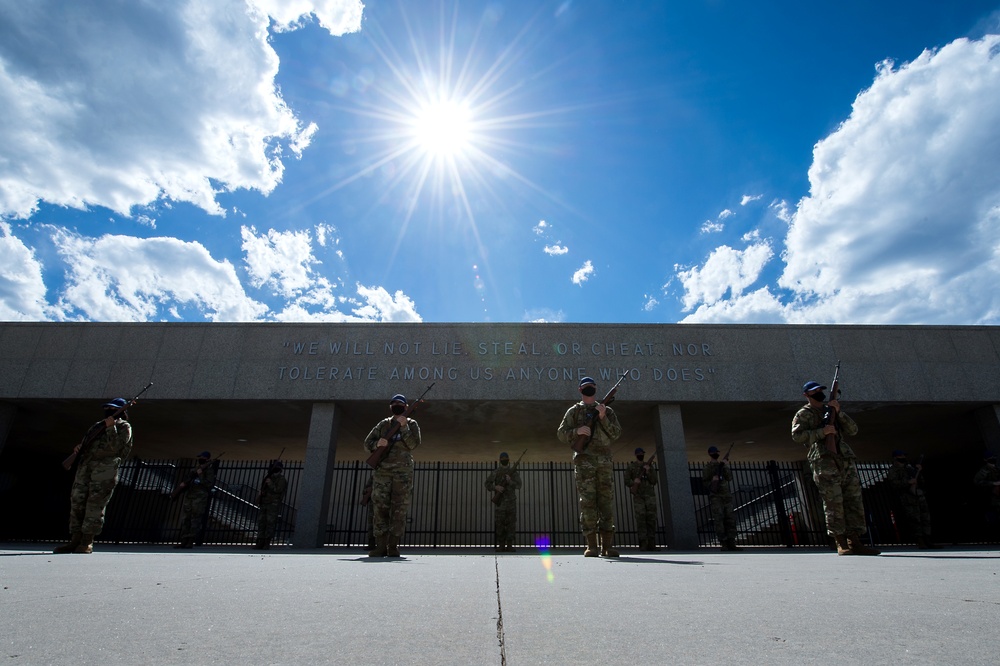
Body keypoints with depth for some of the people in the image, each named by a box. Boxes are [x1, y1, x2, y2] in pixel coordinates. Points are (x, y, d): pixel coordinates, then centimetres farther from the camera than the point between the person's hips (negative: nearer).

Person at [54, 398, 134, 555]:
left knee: (95, 504, -8)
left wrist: (111, 427, -13)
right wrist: (79, 447, 10)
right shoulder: (97, 425, 26)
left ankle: (87, 543, -4)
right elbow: (85, 441, 32)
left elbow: (115, 447, -8)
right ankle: (75, 540, 8)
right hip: (85, 464, 7)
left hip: (105, 467, -7)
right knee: (77, 501, 3)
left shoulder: (124, 427, 5)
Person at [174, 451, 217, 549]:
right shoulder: (193, 471, 19)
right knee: (185, 520, 4)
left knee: (195, 520, -6)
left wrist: (201, 475, -16)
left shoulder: (209, 471, -1)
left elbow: (209, 485, -14)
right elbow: (186, 481, 25)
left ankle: (190, 542, -3)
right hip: (188, 497, 7)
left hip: (200, 498, -7)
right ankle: (184, 542, 8)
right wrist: (183, 484, 3)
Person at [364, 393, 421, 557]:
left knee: (399, 510, -3)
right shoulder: (383, 424, 15)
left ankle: (393, 546, 2)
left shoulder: (411, 424, 10)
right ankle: (380, 546, -1)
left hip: (403, 472, -2)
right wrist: (377, 444, -10)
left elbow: (413, 444, -5)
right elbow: (367, 443, 11)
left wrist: (403, 427, -13)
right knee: (379, 507, -4)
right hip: (382, 470, 2)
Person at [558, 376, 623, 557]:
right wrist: (577, 431, -11)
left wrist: (603, 418, -8)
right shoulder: (574, 411, 12)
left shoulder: (607, 411, 17)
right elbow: (562, 433, 7)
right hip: (584, 460, -2)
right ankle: (591, 545, -3)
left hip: (604, 461, 2)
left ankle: (607, 545, 4)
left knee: (607, 502, -1)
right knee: (587, 502, -6)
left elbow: (616, 433, 6)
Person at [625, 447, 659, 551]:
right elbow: (626, 481, 3)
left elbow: (654, 481, 5)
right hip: (638, 495, -2)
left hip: (650, 495, 2)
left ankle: (651, 544, -2)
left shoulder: (650, 466, 14)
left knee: (651, 519, -3)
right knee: (640, 519, -10)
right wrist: (634, 482, -17)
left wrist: (648, 472, -10)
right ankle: (643, 544, -10)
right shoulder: (631, 466, 9)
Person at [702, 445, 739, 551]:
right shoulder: (707, 467, 3)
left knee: (730, 519, 2)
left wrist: (725, 467, -10)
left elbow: (730, 478, 3)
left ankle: (731, 543, 6)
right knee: (719, 519, -8)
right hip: (715, 496, -4)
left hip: (726, 495, 4)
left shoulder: (723, 465, 14)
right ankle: (724, 543, -6)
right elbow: (705, 481, -1)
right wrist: (712, 480, -20)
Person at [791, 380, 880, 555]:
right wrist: (822, 432, -14)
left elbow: (853, 430, 15)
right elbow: (797, 435, -7)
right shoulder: (803, 414, 8)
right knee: (834, 504, -7)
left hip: (847, 462, 6)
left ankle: (855, 543, 5)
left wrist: (839, 412, 2)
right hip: (825, 463, -6)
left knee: (854, 501, 2)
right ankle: (841, 544, -1)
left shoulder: (832, 411, 26)